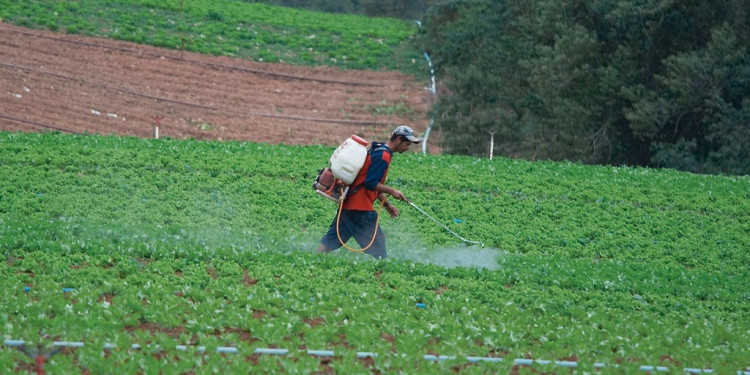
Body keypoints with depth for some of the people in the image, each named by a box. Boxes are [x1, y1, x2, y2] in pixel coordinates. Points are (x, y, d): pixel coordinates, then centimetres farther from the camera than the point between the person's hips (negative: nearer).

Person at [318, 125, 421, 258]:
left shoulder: (377, 150, 19)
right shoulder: (383, 156, -13)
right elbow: (371, 183, -19)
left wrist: (387, 204, 19)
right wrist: (392, 191, -12)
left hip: (347, 203, 10)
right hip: (361, 208, -10)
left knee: (331, 239, 8)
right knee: (376, 241, -3)